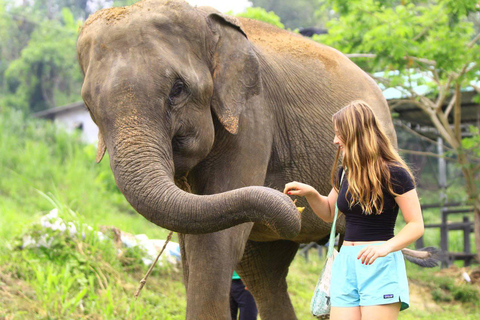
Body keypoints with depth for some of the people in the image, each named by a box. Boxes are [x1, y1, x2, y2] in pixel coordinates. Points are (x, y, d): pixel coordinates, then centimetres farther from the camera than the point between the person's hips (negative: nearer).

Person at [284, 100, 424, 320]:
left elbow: (416, 225, -9)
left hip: (380, 265, -6)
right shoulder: (344, 173, 12)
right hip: (345, 261, 6)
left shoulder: (394, 174, -8)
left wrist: (385, 247, -25)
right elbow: (329, 213, 26)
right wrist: (309, 193, 7)